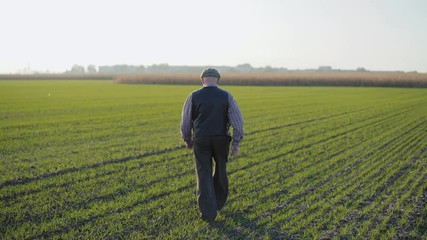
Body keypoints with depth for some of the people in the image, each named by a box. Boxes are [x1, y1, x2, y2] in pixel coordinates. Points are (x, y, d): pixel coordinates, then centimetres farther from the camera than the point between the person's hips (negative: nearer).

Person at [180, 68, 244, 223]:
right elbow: (237, 121, -9)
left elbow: (186, 121, 1)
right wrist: (236, 144, -5)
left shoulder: (194, 97, -6)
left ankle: (208, 213, -1)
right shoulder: (226, 96, -5)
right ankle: (218, 202, 38)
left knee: (204, 176, 4)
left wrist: (187, 140, 17)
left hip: (201, 141, -1)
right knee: (220, 170, 23)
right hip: (221, 140, 1)